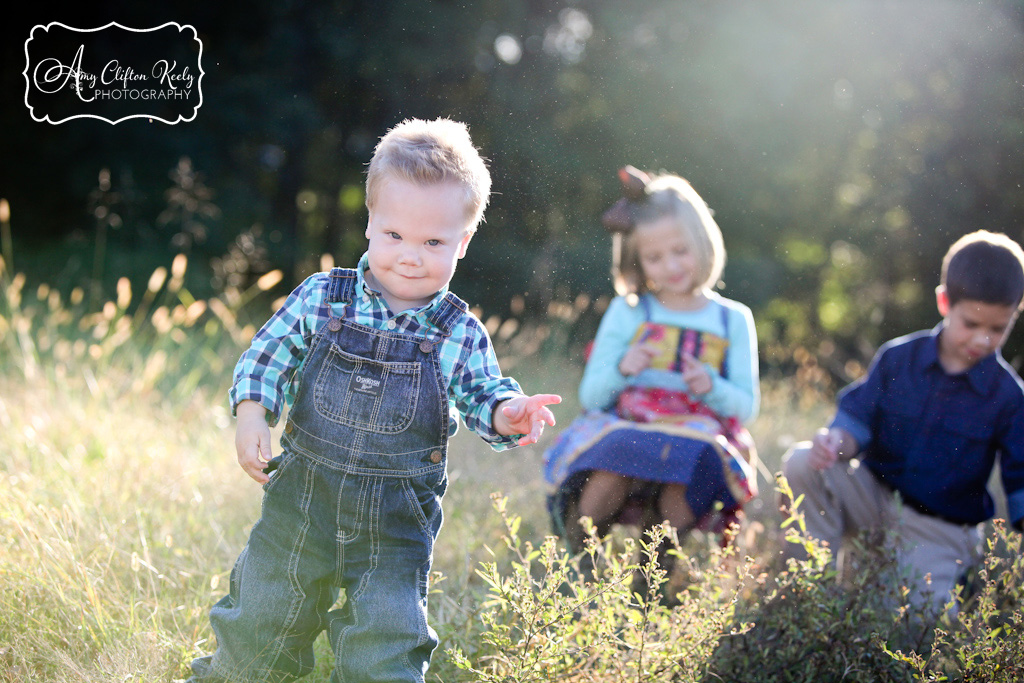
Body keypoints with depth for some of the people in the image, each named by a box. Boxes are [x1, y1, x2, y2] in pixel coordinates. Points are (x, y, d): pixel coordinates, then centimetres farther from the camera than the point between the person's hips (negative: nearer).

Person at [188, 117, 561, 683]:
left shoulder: (460, 335, -7)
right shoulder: (321, 299, -7)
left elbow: (483, 397, 0)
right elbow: (267, 355, 1)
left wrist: (508, 414, -22)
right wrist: (251, 413, -13)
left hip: (397, 522, -1)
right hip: (303, 498, 1)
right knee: (260, 624, 17)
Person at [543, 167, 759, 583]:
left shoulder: (733, 320, 13)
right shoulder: (627, 313, 11)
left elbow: (746, 406, 11)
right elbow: (590, 396, 9)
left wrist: (712, 388, -10)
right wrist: (622, 369, -12)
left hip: (697, 437, 1)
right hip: (623, 432, 0)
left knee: (690, 461, -36)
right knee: (615, 464, -36)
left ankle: (656, 566, -13)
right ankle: (578, 552, -10)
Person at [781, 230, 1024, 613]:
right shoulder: (898, 358, -3)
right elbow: (859, 420, -2)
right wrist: (838, 441, -26)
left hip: (941, 526, -2)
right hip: (876, 493, 2)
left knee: (918, 607, -25)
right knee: (801, 464, -23)